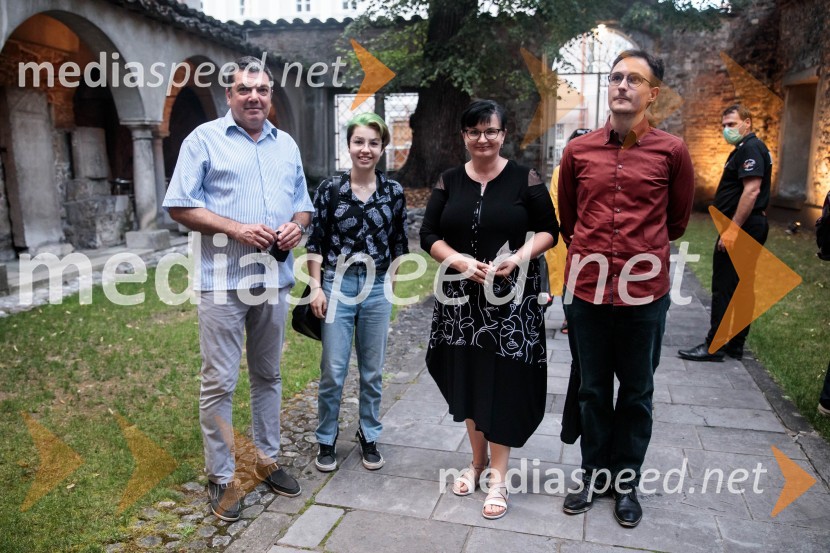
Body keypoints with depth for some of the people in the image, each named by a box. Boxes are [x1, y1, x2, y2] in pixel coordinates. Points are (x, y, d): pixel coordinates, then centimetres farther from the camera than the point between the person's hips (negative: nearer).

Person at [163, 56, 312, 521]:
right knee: (219, 382, 1)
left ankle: (268, 459, 30)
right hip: (222, 281, -4)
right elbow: (180, 206, -6)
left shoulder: (287, 145, 14)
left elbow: (303, 204, 18)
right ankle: (221, 477, 16)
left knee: (269, 375, 14)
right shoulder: (205, 139, -1)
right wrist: (236, 228, -18)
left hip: (275, 280, 5)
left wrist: (296, 227, -5)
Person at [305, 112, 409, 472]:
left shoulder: (393, 192, 2)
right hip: (337, 286, -1)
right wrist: (316, 287, -5)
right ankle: (326, 440, 22)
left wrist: (390, 280, 8)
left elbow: (399, 244, 9)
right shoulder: (329, 189, -2)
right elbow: (315, 242, 0)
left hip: (377, 288, 2)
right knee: (333, 371, 2)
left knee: (372, 371, 11)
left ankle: (369, 436, 29)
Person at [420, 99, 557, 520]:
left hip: (511, 296, -3)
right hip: (461, 296, 3)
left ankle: (498, 475, 15)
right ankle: (477, 460, 30)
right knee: (466, 378, 10)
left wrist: (519, 257, -17)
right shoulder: (449, 182, 6)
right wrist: (459, 260, -15)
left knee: (503, 380, 0)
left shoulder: (525, 180, -1)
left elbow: (548, 230, 1)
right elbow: (429, 236, 3)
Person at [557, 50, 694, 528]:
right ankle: (594, 474, 32)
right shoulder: (578, 150, 2)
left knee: (637, 393, 13)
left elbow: (677, 219, 11)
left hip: (644, 292, -1)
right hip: (586, 288, 2)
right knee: (592, 390, 14)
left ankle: (627, 481, 31)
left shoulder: (672, 152, -4)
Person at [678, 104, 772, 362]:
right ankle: (735, 345, 19)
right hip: (749, 228, 11)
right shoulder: (747, 148, 20)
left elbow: (752, 190, -23)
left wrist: (732, 229, -25)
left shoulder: (750, 148, -13)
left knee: (724, 287, -7)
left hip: (740, 226, -11)